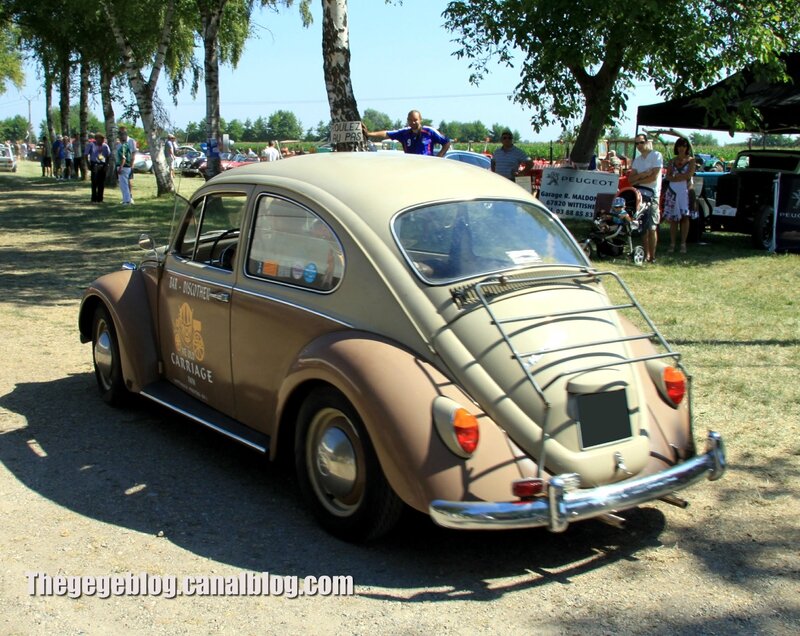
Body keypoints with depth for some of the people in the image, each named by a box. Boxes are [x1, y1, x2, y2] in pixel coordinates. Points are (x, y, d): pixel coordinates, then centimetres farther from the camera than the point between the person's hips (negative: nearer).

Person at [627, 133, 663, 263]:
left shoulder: (656, 156, -1)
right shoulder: (637, 160, 19)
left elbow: (654, 177, -11)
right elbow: (630, 178, 7)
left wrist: (638, 180, -2)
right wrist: (643, 174, -9)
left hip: (651, 195, -6)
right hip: (638, 194, 6)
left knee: (652, 227, -9)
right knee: (643, 227, 4)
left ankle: (652, 256, -9)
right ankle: (646, 254, 8)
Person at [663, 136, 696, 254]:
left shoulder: (691, 160, 6)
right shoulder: (672, 161, 14)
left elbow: (689, 175, -7)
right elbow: (668, 176, 2)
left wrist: (675, 177, -4)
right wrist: (682, 177, -11)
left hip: (685, 191, -2)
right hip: (673, 191, 2)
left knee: (685, 217, -4)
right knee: (673, 218, 0)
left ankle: (683, 244, -2)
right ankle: (672, 244, 3)